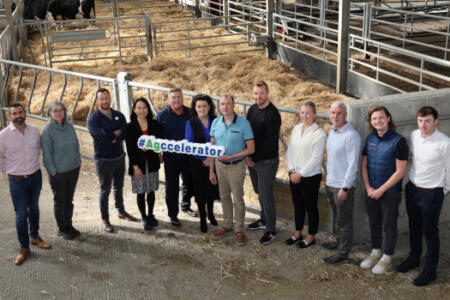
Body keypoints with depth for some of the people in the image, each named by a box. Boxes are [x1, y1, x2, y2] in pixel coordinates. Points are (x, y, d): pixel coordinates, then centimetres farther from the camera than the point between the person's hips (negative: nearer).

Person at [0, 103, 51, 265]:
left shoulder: (34, 131, -3)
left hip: (35, 177, 4)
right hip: (17, 181, -3)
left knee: (34, 209, 19)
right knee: (21, 214, 1)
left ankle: (34, 236, 39)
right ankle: (24, 248, 14)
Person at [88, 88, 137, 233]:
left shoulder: (119, 116, 3)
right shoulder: (93, 119, -12)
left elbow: (125, 133, -11)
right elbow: (102, 136, -26)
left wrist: (112, 136, -23)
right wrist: (117, 132, -12)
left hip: (119, 157, 5)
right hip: (104, 160, -5)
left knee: (119, 187, 21)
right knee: (105, 190, 5)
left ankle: (121, 211, 39)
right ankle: (105, 220, 17)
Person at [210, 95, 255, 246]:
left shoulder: (243, 123, -14)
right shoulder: (216, 122, 0)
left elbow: (251, 149, -12)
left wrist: (231, 157, -20)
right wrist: (211, 170, 4)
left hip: (236, 166, -4)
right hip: (219, 164, 4)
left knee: (238, 200, 4)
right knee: (224, 197, 17)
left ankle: (239, 230, 19)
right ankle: (227, 226, 33)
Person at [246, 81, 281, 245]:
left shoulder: (272, 114, -16)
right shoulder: (252, 109, 7)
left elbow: (271, 141, -18)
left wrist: (255, 158, -14)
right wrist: (248, 155, -2)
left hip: (267, 161, -7)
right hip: (253, 160, 7)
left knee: (266, 195, -3)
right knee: (259, 192, 19)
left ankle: (270, 230, 9)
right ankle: (264, 220, 36)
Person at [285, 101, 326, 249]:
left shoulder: (319, 133, -15)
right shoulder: (296, 129, 5)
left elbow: (316, 159, -17)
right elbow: (289, 151, 7)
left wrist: (300, 174, -15)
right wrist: (292, 170, -5)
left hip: (310, 176, -6)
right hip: (294, 175, 6)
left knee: (311, 206, 7)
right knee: (297, 204, 18)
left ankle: (311, 236, 22)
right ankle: (298, 232, 34)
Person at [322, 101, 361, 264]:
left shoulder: (351, 135, -18)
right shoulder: (331, 131, 9)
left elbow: (353, 164, -20)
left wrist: (345, 188, -20)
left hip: (343, 185, -8)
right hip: (330, 183, 8)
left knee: (344, 220, 3)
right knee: (338, 217, 22)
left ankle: (343, 253, 12)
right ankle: (340, 242, 37)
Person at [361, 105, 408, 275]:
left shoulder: (398, 141, -16)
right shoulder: (370, 139, 3)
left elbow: (400, 172, -17)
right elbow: (364, 165, 9)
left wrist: (380, 190, -15)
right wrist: (368, 187, -3)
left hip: (390, 193, -5)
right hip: (371, 191, 5)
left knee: (389, 226, 8)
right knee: (374, 223, 17)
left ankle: (387, 258, 23)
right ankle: (375, 253, 35)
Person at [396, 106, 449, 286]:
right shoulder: (414, 136, -5)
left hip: (431, 193, -5)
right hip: (412, 189, 6)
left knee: (430, 232, 7)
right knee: (414, 227, 22)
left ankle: (430, 270, 23)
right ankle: (414, 258, 43)